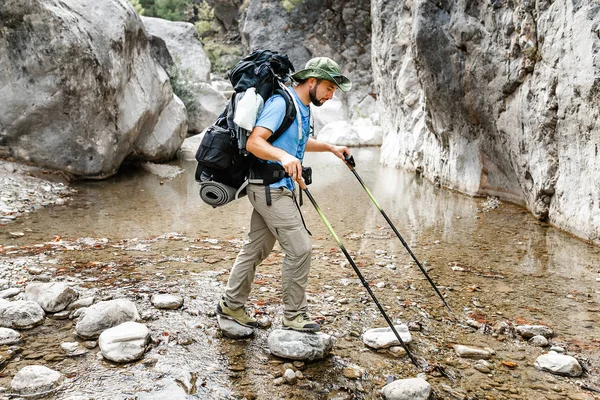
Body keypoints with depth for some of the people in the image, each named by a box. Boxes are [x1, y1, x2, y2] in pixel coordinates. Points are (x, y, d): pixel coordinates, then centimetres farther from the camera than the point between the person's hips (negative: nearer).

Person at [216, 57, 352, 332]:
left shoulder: (303, 108, 15)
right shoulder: (281, 103, -16)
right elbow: (253, 142, -26)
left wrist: (330, 148, 24)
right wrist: (283, 156, -41)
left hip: (277, 189, 10)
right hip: (271, 189, -10)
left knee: (256, 248, 15)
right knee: (300, 249, -7)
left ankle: (231, 304, 26)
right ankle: (294, 315, 6)